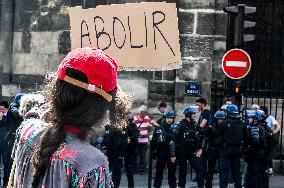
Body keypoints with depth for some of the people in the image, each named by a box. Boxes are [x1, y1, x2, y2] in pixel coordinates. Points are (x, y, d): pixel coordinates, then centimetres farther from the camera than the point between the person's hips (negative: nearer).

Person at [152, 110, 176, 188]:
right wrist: (153, 152, 4)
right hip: (161, 153, 1)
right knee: (159, 172, 8)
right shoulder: (158, 128, 2)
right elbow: (153, 141, 6)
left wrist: (174, 155, -13)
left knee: (172, 172, 6)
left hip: (172, 154, -1)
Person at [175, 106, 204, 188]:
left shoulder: (195, 125, 8)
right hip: (182, 153, -4)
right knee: (182, 171, 6)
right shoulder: (180, 125, -11)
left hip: (193, 152, 4)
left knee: (200, 169, -6)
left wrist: (200, 149, 6)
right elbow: (175, 139, -13)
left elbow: (199, 138, 16)